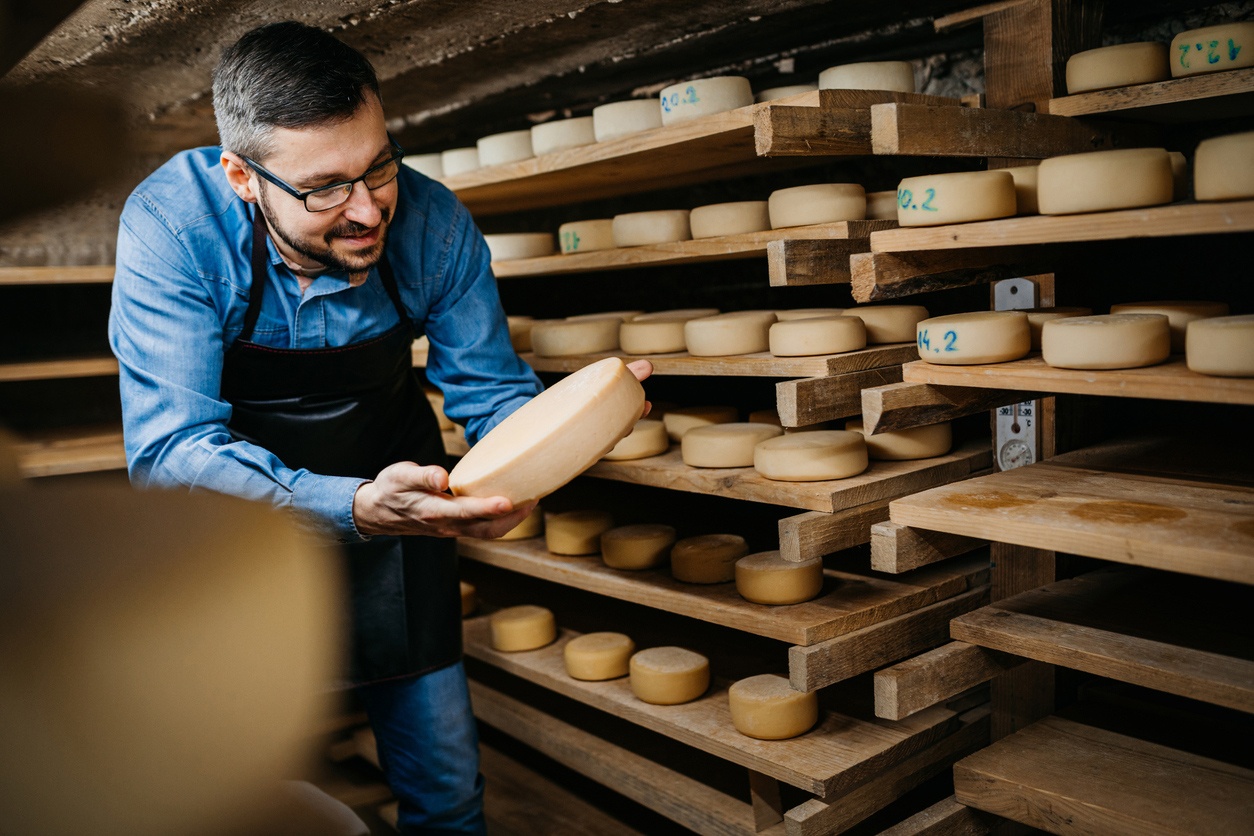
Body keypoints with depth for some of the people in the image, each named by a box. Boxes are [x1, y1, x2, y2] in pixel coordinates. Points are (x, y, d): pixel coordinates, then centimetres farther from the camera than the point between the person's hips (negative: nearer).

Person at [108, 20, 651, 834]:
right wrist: (355, 508, -46)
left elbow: (490, 390, -10)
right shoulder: (172, 223, -25)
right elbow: (169, 448, -31)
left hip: (390, 487, 2)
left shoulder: (434, 223, -19)